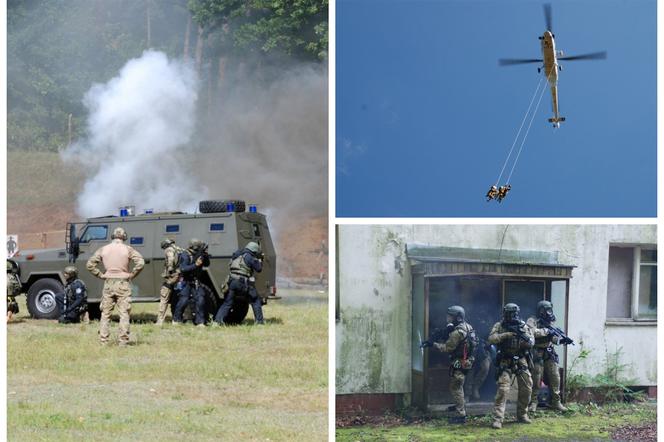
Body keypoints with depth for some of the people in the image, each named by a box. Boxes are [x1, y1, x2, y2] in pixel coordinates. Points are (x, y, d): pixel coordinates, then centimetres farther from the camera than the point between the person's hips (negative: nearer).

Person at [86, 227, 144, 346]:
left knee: (105, 314, 10)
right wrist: (131, 275, -3)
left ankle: (103, 341, 9)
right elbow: (140, 263, -14)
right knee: (124, 314, 1)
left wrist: (101, 275, 7)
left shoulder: (103, 249, 5)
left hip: (108, 283, 2)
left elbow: (90, 264, 4)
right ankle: (122, 342, -3)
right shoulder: (127, 249, -3)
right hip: (123, 283, -2)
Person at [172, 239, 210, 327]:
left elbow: (207, 264, 9)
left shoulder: (198, 254, 6)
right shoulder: (185, 255, -13)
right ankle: (176, 320, 4)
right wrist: (195, 265, -30)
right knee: (183, 300, -11)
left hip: (197, 282, 6)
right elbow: (183, 269, -23)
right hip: (186, 282, -6)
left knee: (200, 300, -5)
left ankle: (200, 321, -2)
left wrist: (205, 256, -10)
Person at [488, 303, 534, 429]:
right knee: (503, 389, -15)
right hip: (506, 363, -4)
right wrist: (506, 335, -26)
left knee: (527, 389, 7)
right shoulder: (499, 326, 0)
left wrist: (524, 336, -23)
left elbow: (531, 343, -1)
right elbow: (491, 338, -14)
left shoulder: (523, 326, 5)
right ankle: (497, 419, -18)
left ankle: (522, 414, 26)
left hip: (521, 362, 4)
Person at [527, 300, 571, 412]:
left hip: (550, 354, 6)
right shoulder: (533, 321, -5)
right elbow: (532, 332, -24)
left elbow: (553, 338, 13)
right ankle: (533, 402, 5)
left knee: (555, 378, 4)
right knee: (536, 380, -4)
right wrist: (546, 331, -20)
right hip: (538, 354, -6)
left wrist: (562, 340, -7)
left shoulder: (550, 323, 14)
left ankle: (556, 402, 12)